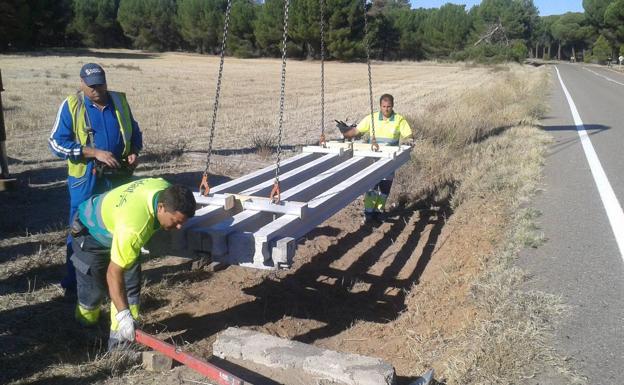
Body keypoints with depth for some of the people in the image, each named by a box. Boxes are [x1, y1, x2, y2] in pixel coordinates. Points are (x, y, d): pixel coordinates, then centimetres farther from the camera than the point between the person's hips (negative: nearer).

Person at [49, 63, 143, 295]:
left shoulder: (120, 101, 4)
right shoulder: (71, 106, -6)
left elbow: (134, 132, 17)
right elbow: (57, 143, -12)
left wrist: (134, 152, -4)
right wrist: (96, 153, -21)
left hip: (118, 177, 4)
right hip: (86, 180, -3)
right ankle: (75, 282, 17)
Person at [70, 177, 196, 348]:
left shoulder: (167, 191, -24)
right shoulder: (133, 227, -46)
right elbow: (114, 273, -39)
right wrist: (123, 314, -40)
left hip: (115, 226, 7)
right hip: (90, 234, -7)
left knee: (130, 285, -1)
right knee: (94, 289, 0)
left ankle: (121, 338, 8)